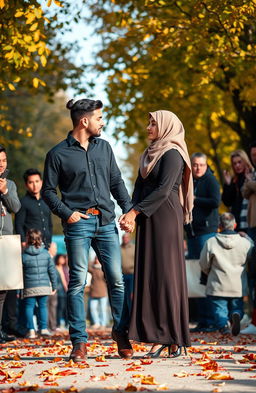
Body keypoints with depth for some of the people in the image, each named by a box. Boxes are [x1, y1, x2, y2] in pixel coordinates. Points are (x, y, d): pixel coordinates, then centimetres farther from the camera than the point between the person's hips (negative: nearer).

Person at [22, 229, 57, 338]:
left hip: (29, 288, -2)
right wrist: (54, 285, 13)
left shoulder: (23, 255, -5)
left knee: (29, 307, 3)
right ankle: (43, 328, 7)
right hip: (44, 286, 2)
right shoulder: (46, 253, 1)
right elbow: (52, 271, 4)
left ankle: (31, 330, -5)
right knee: (43, 306, 10)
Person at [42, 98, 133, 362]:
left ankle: (121, 332, 16)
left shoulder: (103, 147, 14)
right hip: (78, 223, -4)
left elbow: (116, 182, 18)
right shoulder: (58, 154, 1)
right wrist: (66, 212, -10)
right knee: (78, 282, -4)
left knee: (116, 279, 1)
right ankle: (79, 341, 1)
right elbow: (48, 190, 4)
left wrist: (129, 209, 5)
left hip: (106, 222, 4)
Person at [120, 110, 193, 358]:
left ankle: (175, 338, -4)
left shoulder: (172, 154, -7)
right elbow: (139, 187, 12)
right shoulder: (148, 155, 19)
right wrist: (131, 215, -5)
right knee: (149, 275, 2)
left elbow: (164, 189, -16)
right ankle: (159, 337, 3)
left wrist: (135, 211, -18)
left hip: (165, 217, -8)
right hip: (148, 220, 8)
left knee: (166, 273, -8)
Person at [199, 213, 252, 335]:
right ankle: (236, 315, -18)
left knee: (219, 311, 8)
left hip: (217, 287, -1)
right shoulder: (246, 243, -6)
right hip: (238, 287, 1)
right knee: (237, 308, 16)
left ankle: (222, 324, -24)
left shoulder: (211, 242, -9)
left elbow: (204, 265, 1)